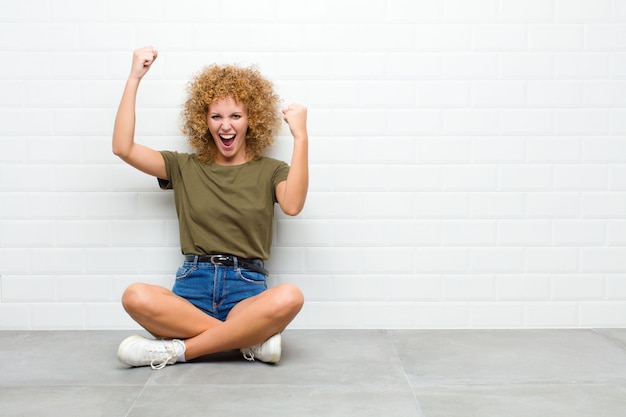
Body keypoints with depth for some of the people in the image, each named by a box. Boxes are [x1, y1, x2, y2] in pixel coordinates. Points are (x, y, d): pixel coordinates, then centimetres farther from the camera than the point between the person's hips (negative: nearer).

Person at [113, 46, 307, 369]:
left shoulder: (269, 171, 10)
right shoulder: (185, 167, 14)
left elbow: (292, 205, -12)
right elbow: (123, 148, 3)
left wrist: (301, 137, -15)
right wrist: (134, 78, 3)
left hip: (247, 291, -1)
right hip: (192, 288, 1)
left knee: (289, 297, -36)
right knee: (135, 297, -32)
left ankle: (176, 350, -21)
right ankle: (252, 339, -21)